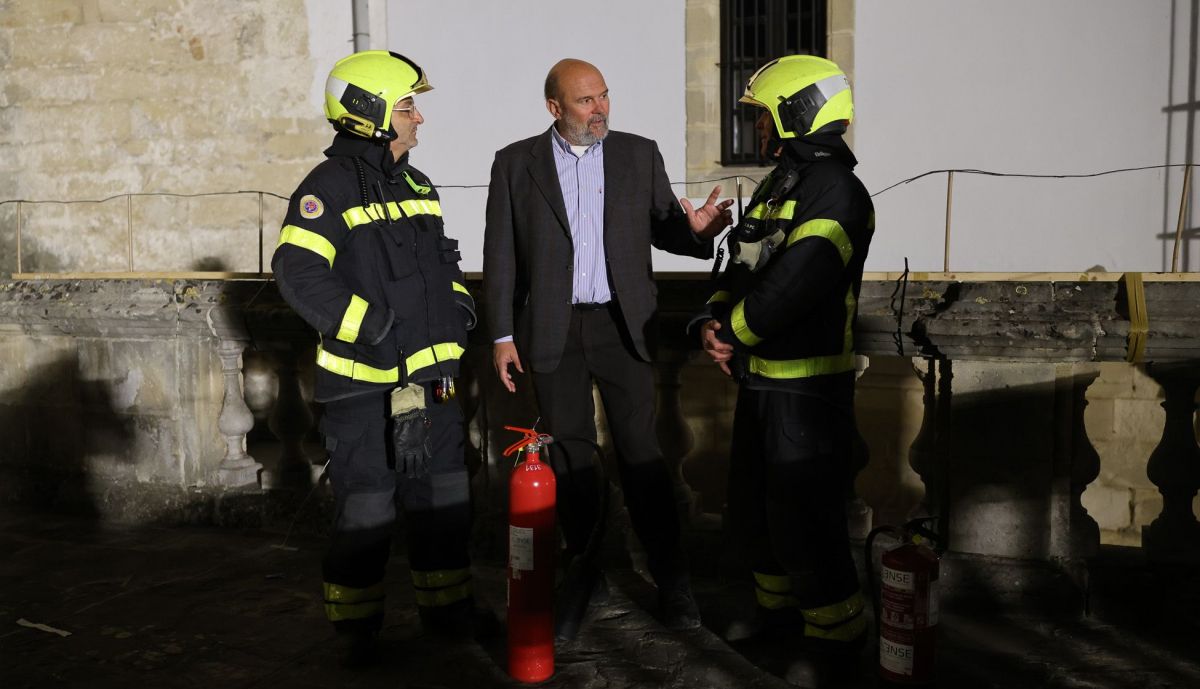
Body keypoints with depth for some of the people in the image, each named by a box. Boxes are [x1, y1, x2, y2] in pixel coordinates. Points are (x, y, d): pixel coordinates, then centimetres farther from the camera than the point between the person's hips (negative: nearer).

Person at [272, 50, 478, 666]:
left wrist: (456, 301, 8)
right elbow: (298, 272, -23)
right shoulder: (329, 188, -11)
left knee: (442, 497, 14)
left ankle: (446, 605, 31)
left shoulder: (418, 188, 14)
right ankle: (355, 626, 21)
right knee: (365, 509, 2)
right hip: (364, 383, -7)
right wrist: (376, 330, -23)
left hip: (430, 376, 7)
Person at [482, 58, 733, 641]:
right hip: (553, 331, 0)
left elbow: (662, 227, 8)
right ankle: (582, 571, 26)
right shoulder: (516, 163, 2)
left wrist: (695, 228, -16)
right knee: (570, 455, 9)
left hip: (622, 326, 0)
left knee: (640, 450, 2)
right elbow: (500, 254, 2)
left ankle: (669, 577, 14)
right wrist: (502, 335, -1)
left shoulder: (639, 154, 5)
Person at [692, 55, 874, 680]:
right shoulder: (777, 187, 14)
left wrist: (733, 332, -15)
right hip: (762, 380, 10)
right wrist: (713, 319, -3)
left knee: (801, 515, -2)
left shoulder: (837, 194, -17)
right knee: (753, 504, 19)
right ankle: (780, 602, 38)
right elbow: (743, 266, 15)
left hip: (807, 388, -9)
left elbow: (794, 283, -27)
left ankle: (837, 630, 17)